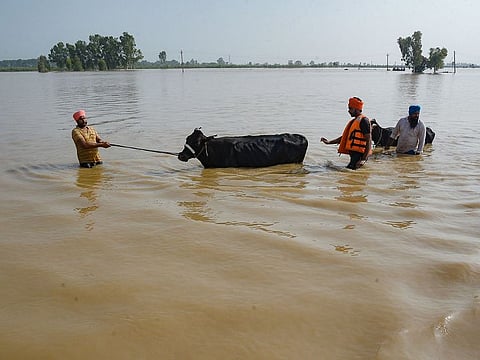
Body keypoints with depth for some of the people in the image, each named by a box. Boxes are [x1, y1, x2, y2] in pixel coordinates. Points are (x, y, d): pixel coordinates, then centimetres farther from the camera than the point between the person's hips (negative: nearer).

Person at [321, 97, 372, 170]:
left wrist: (363, 159, -22)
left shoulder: (364, 121, -10)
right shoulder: (354, 121, 21)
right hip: (354, 153, 10)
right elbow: (345, 137, 27)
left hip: (359, 154, -10)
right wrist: (329, 142, 20)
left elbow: (368, 141, -15)